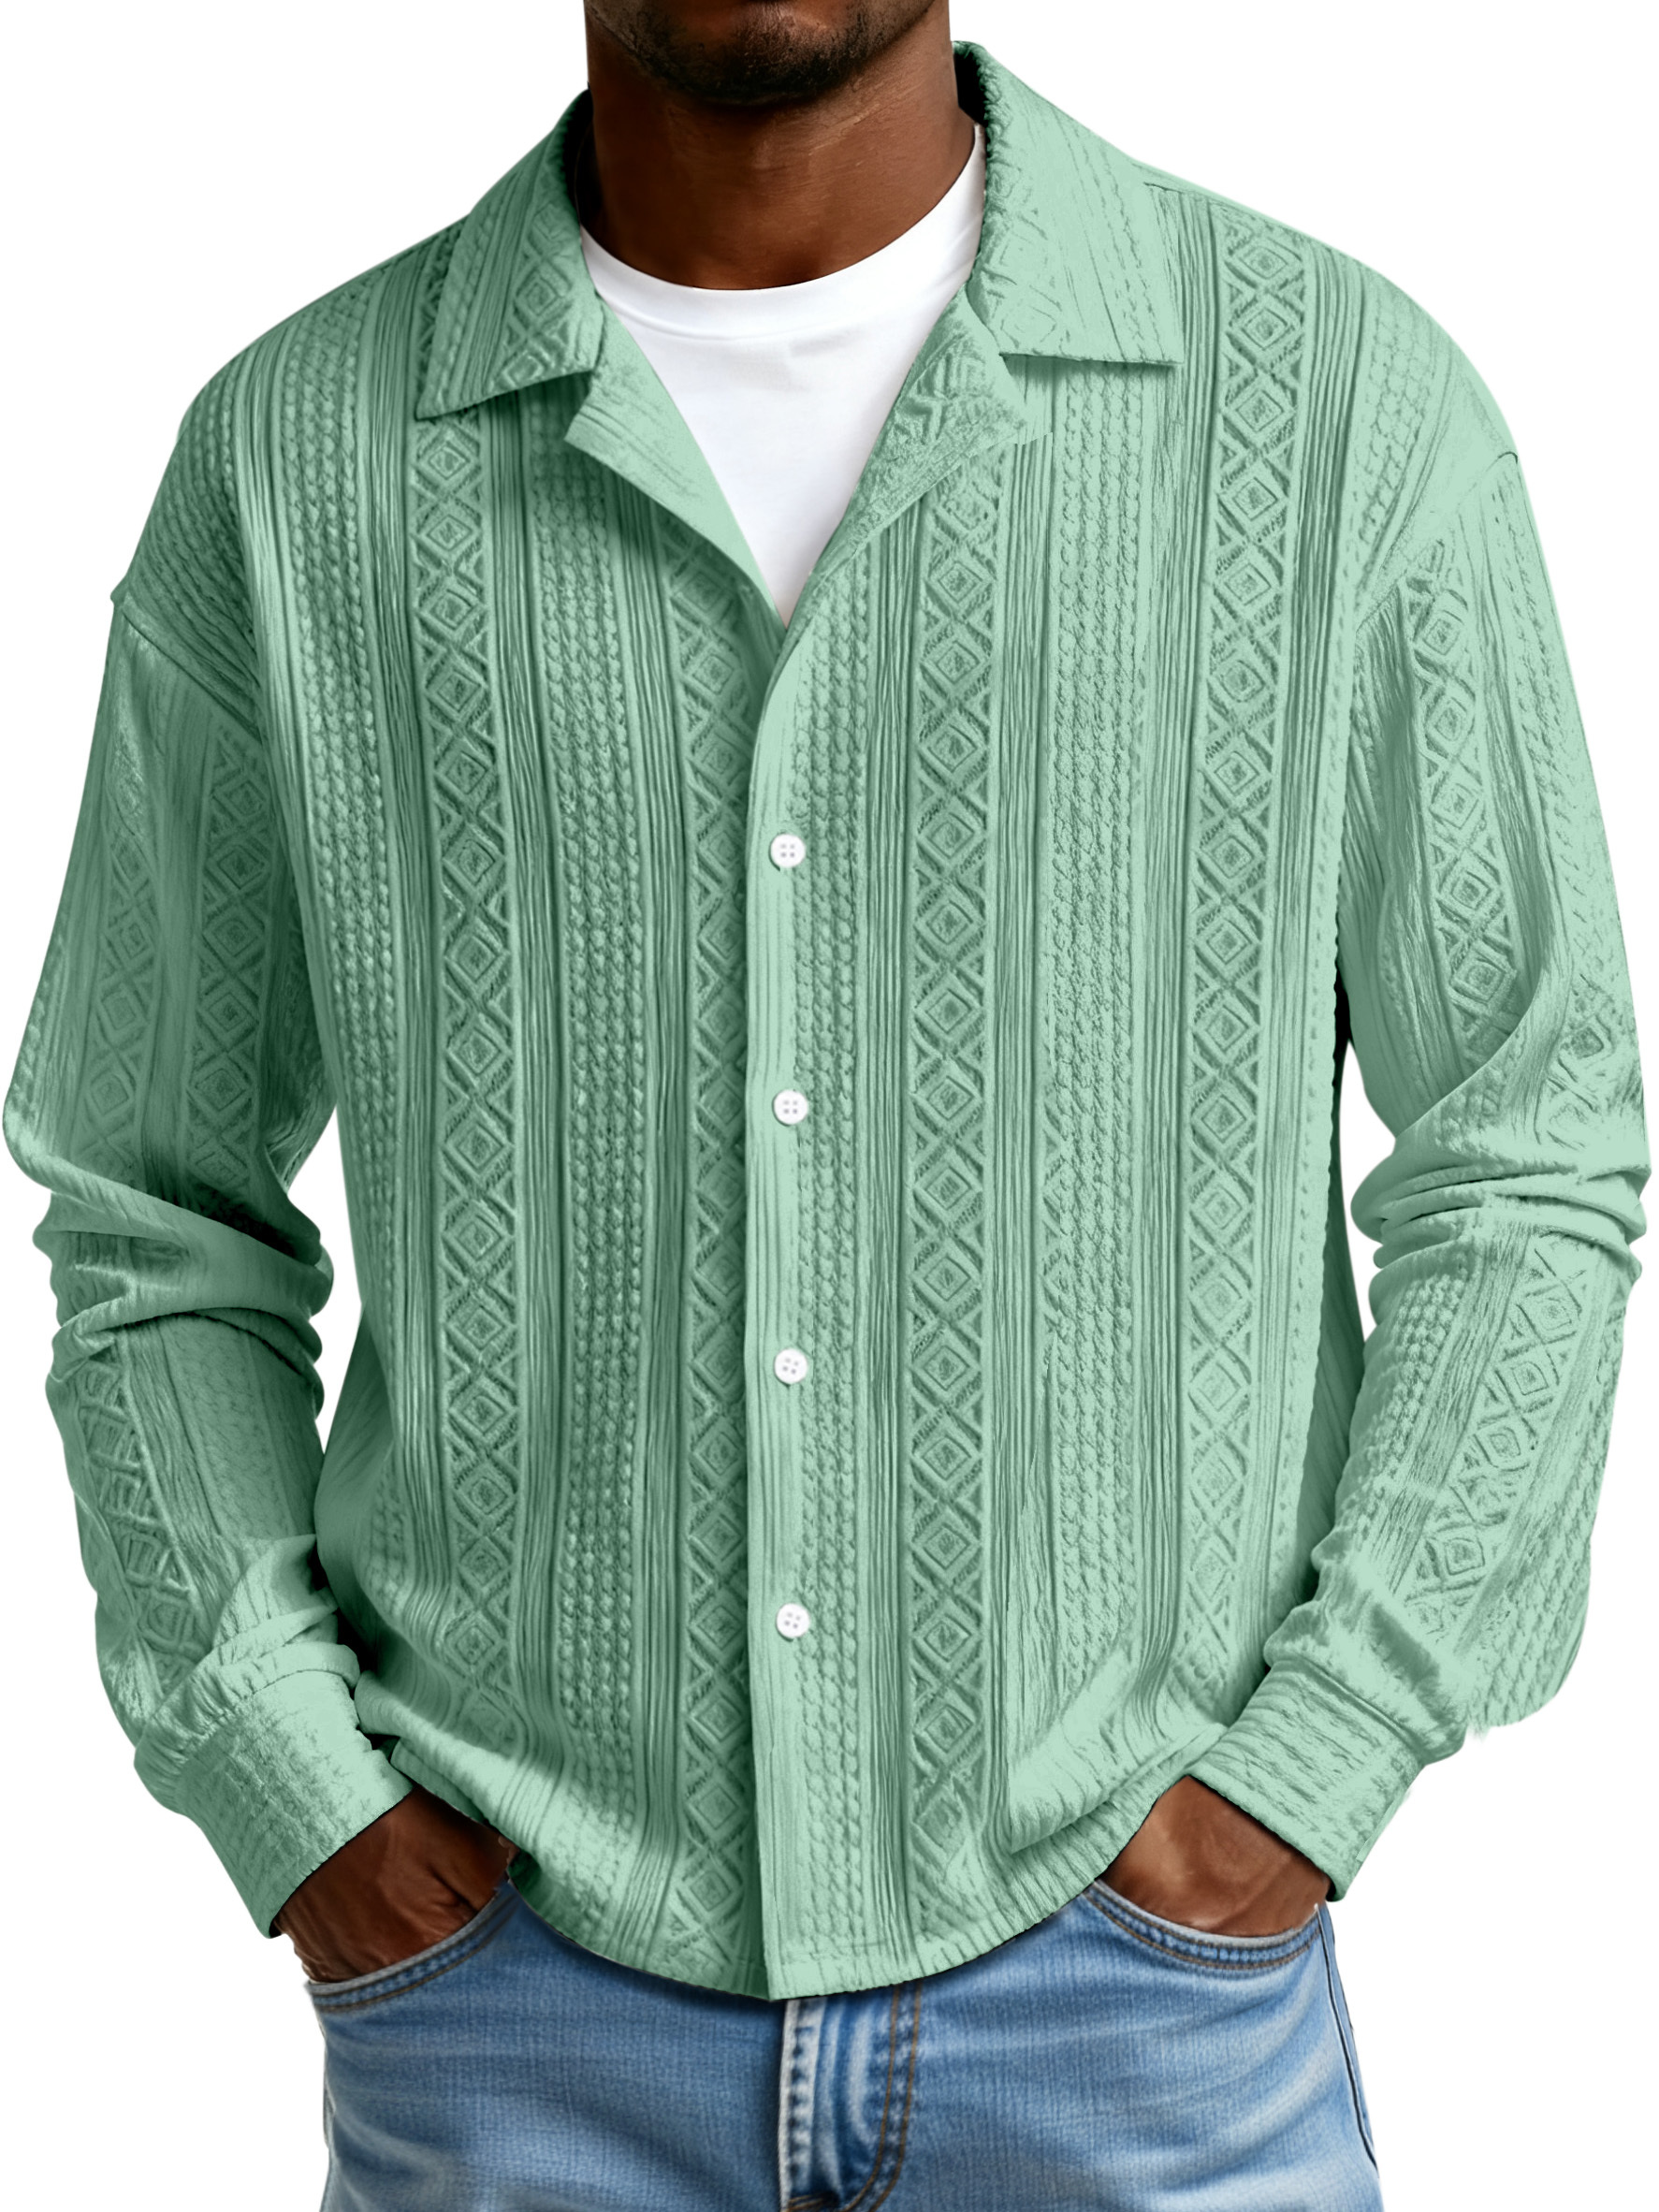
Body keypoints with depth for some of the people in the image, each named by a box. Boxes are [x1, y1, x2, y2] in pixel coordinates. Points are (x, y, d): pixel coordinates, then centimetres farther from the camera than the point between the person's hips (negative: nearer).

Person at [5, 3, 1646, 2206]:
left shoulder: (1347, 395, -6)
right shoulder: (293, 456, -2)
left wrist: (1305, 1771, -7)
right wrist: (294, 1801, -3)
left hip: (1138, 1959, 0)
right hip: (512, 1978, 1)